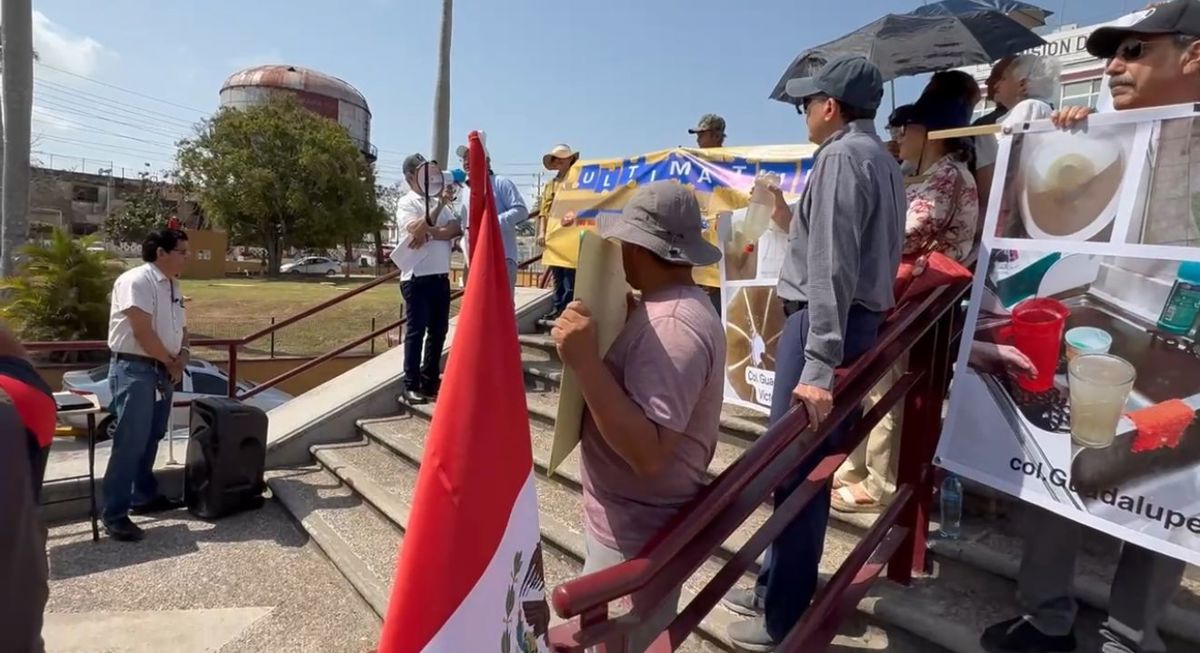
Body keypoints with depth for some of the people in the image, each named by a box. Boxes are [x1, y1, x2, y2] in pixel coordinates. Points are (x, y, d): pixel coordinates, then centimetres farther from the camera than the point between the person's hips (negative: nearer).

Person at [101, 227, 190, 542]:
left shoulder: (173, 287, 13)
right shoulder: (137, 281, -15)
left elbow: (181, 328, 19)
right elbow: (142, 332, -21)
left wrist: (181, 356, 0)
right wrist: (170, 361, -9)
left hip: (163, 371, 9)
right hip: (135, 370, -9)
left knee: (150, 439, 17)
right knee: (129, 443, -7)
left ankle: (144, 496, 31)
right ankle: (114, 514, 1)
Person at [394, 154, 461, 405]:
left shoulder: (439, 200, 14)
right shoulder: (406, 203, -2)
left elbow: (456, 229, 1)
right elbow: (417, 230, -19)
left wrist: (430, 233, -15)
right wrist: (439, 204, -18)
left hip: (440, 275, 6)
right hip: (417, 277, -6)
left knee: (439, 330, 9)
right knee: (416, 331, -3)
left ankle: (430, 382, 19)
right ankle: (411, 387, 3)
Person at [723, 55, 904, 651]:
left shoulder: (842, 157, -11)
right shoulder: (882, 160, 19)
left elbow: (832, 268, -22)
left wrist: (818, 366, -26)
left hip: (824, 322, -10)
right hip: (858, 319, 10)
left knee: (793, 467, -3)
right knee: (800, 464, 16)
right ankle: (778, 587, 29)